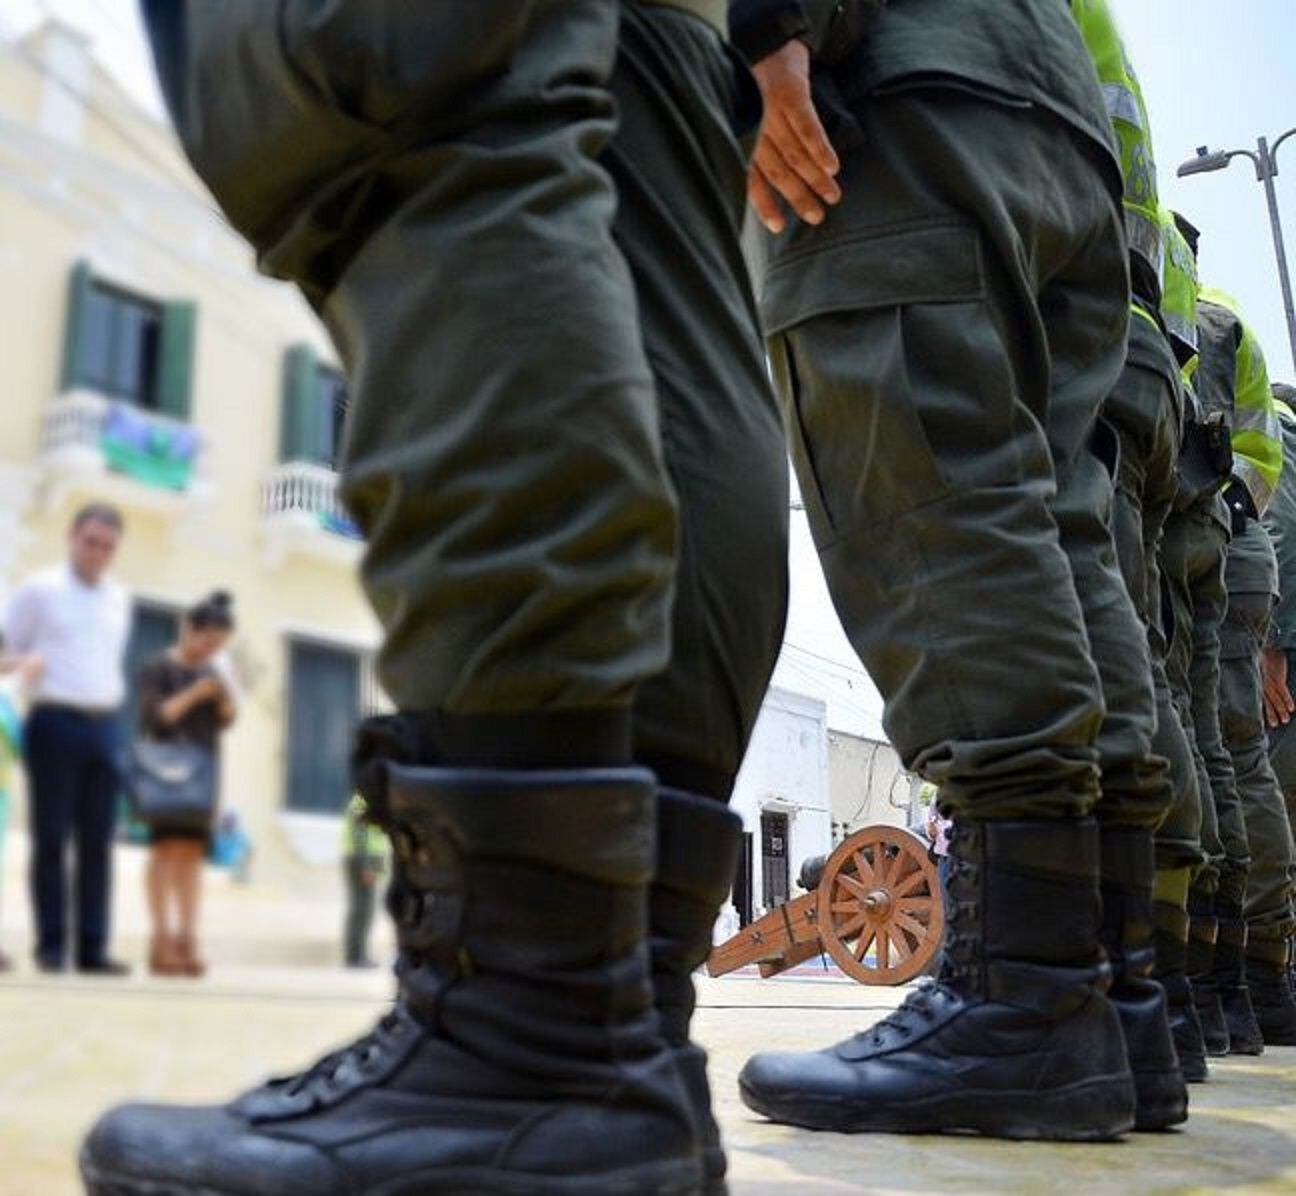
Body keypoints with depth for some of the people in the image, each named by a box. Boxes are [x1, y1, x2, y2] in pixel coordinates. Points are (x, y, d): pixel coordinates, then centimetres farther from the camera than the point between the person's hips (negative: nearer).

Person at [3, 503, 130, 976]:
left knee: (97, 842, 3)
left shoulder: (119, 599, 15)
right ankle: (50, 944, 4)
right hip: (55, 723, -4)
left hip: (105, 725, 4)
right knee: (51, 838, -1)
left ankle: (92, 946, 6)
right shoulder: (39, 589, 2)